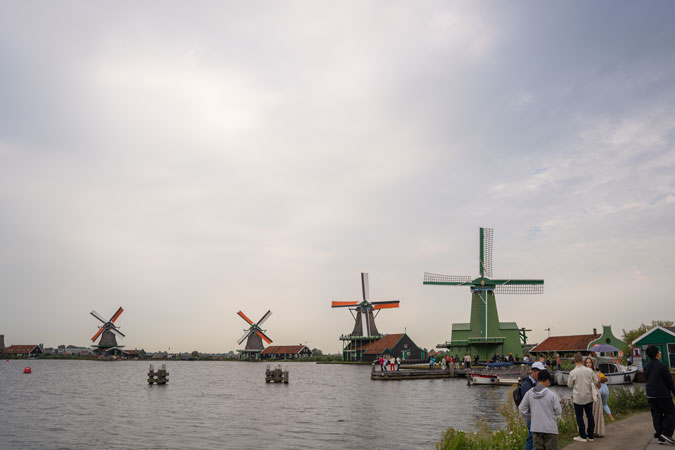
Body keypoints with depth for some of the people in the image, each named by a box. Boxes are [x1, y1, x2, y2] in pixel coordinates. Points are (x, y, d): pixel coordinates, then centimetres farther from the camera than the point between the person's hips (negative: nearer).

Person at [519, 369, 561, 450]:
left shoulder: (529, 393, -4)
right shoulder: (552, 395, -14)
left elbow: (522, 409, 0)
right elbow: (558, 411, -8)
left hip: (535, 428, 3)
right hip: (550, 428, -3)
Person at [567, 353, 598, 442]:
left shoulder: (572, 372, -13)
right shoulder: (589, 370, -7)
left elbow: (569, 385, -2)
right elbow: (596, 381, 2)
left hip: (578, 398, -3)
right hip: (589, 397, 3)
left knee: (579, 416, 7)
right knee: (590, 416, 13)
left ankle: (583, 436, 9)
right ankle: (590, 436, 20)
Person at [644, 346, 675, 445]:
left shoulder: (646, 367, 8)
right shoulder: (661, 366, -13)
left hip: (650, 395, 6)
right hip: (662, 394, -6)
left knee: (656, 415, 9)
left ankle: (660, 437, 9)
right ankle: (666, 433, -9)